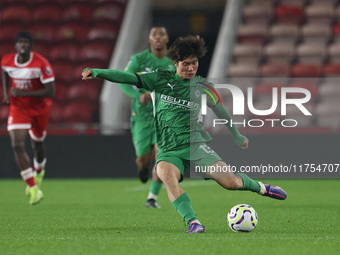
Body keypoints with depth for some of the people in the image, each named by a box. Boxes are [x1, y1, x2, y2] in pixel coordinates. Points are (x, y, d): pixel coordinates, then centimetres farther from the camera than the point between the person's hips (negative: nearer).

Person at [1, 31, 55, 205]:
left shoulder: (41, 64, -23)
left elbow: (50, 92, -26)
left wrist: (24, 93, -32)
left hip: (39, 108, -2)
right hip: (18, 108, 2)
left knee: (37, 144, 15)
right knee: (17, 145, -17)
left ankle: (39, 171, 51)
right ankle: (33, 188, -14)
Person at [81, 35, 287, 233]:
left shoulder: (202, 87, 7)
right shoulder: (161, 79, 6)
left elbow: (220, 111, 22)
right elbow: (129, 78, 1)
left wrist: (237, 136, 33)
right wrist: (97, 72, -11)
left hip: (195, 144, 0)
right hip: (168, 149, 0)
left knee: (231, 182, -13)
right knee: (166, 175, -35)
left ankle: (259, 187, 22)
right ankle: (194, 223, -41)